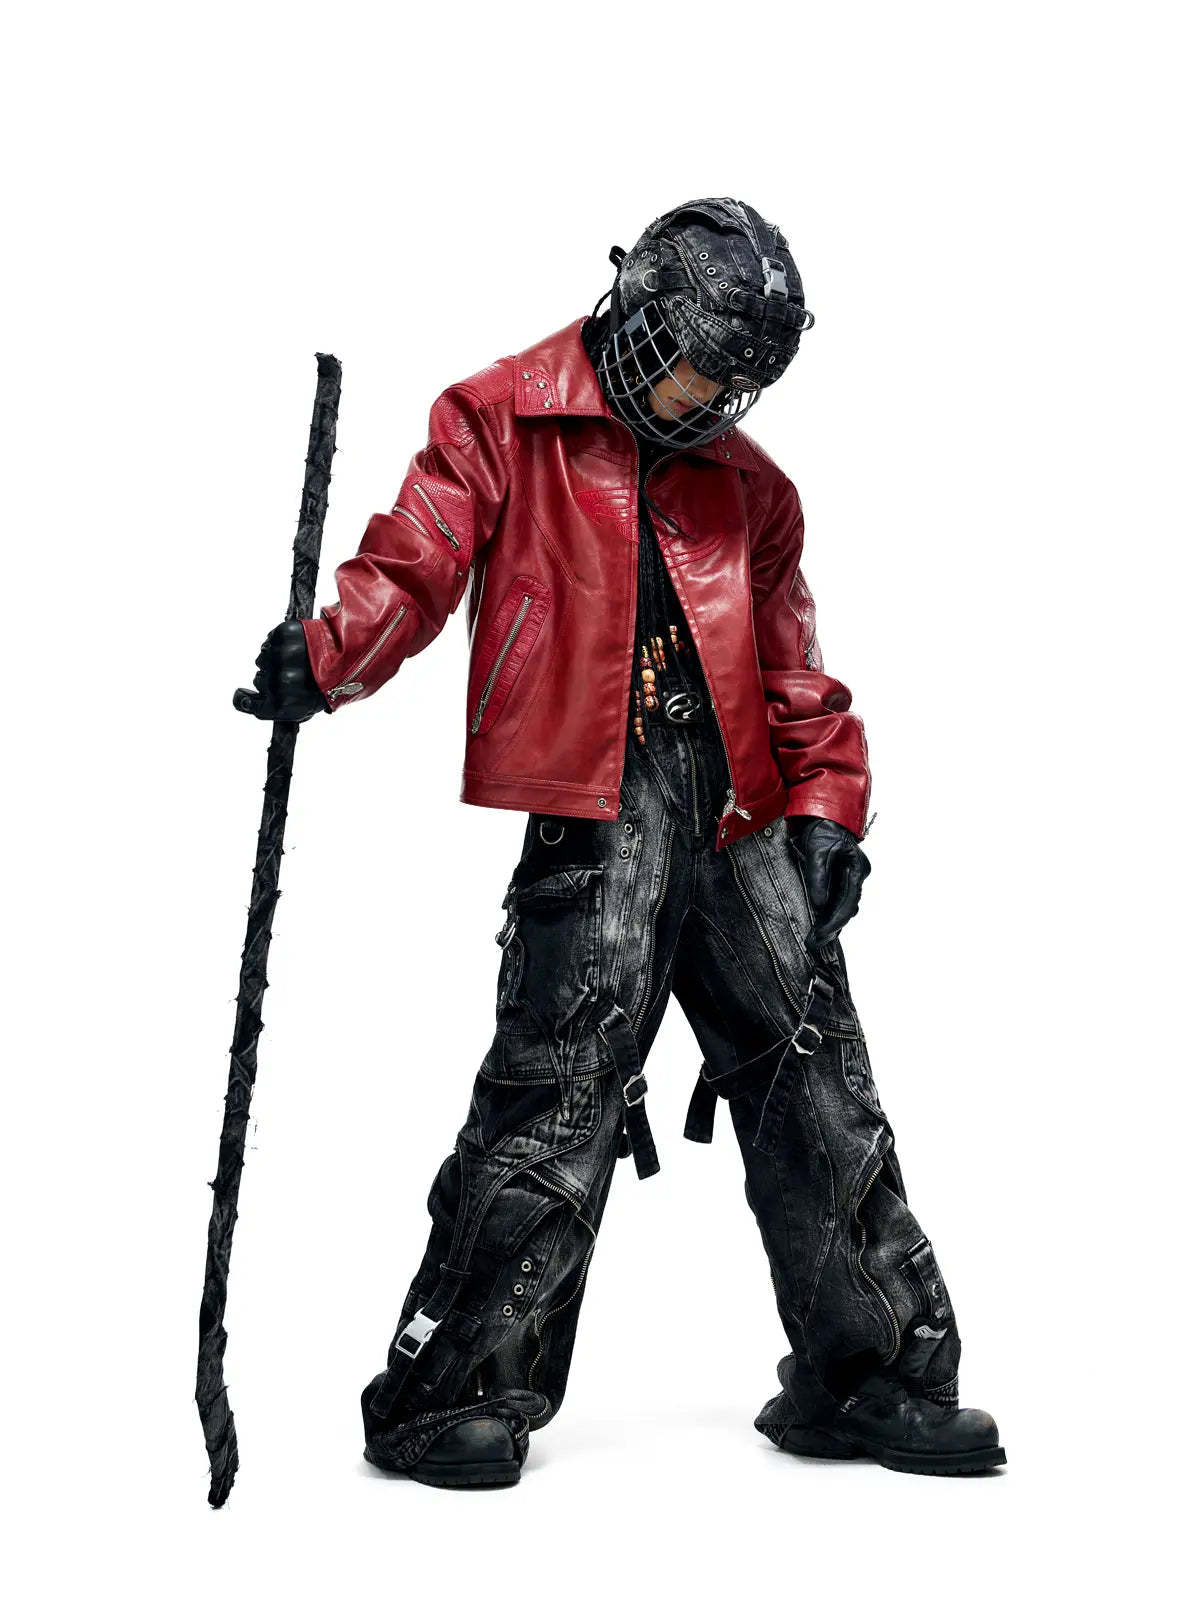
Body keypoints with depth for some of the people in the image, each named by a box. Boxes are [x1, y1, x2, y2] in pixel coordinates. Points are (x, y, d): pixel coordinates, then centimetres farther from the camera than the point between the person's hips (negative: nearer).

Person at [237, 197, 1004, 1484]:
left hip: (735, 812, 6)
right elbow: (414, 563, -4)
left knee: (814, 1078, 6)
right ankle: (443, 1394, -1)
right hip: (596, 801, -6)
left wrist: (827, 806, 8)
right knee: (558, 1087, -13)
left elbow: (795, 674, 21)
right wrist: (326, 655, -23)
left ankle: (870, 1375, 19)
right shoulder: (502, 422, 6)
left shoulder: (748, 485, 21)